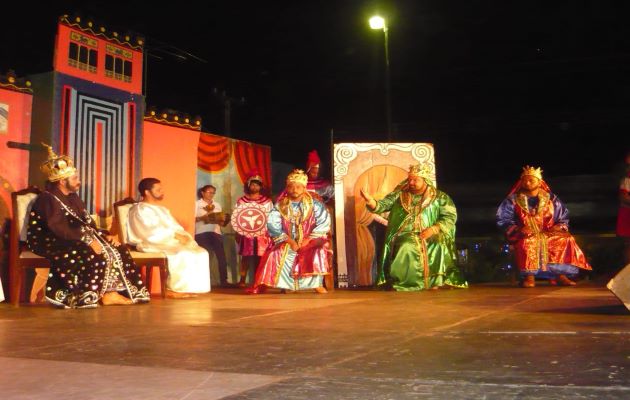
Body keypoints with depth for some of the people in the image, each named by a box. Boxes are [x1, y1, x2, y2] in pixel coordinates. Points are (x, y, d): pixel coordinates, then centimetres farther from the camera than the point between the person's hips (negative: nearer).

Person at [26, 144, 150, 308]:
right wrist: (88, 240, -32)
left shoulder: (73, 198, 18)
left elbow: (87, 224, 18)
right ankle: (90, 297, -24)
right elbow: (59, 229, -26)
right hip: (53, 243, -9)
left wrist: (105, 235, -1)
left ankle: (110, 292, -13)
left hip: (75, 240, 9)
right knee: (95, 255, -34)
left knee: (118, 250, -7)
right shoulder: (48, 199, -12)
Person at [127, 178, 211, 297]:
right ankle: (174, 289, -20)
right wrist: (175, 236, -21)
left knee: (200, 252, -9)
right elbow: (151, 232, -20)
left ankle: (191, 287, -13)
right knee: (183, 254, -31)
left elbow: (176, 227, 18)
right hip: (152, 245, -9)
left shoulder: (163, 210, 23)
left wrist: (183, 236, -5)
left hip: (171, 242, 9)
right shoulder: (140, 210, -7)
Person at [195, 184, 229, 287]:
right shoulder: (197, 204, 6)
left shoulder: (217, 205, 18)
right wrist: (202, 217, -19)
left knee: (221, 256, -7)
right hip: (201, 233, -3)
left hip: (215, 232, 4)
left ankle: (223, 280, -3)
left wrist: (222, 219, -5)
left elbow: (221, 223, 17)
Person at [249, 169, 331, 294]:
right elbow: (273, 224, -12)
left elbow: (324, 223, -11)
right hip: (286, 242, 1)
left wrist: (308, 239, -21)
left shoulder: (314, 204, -2)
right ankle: (261, 285, -12)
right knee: (273, 254, -19)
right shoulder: (280, 205, -1)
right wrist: (289, 241, -21)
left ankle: (317, 284, -20)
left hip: (309, 241, -1)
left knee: (318, 250, -27)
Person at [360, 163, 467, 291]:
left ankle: (435, 282, -24)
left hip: (430, 236, 0)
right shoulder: (399, 194, 13)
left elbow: (450, 216, 2)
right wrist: (370, 200, -19)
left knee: (439, 247, -32)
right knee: (407, 247, -33)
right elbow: (382, 205, 3)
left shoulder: (439, 197, 10)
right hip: (405, 235, 0)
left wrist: (434, 229, -14)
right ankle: (408, 284, -26)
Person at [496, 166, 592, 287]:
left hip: (548, 233, 3)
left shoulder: (550, 198, 14)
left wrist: (559, 226, -3)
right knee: (527, 242, -39)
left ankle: (560, 274, -22)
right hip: (524, 235, -3)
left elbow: (563, 217, 19)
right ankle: (529, 276, -32)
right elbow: (503, 219, 2)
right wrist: (518, 229, -15)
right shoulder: (513, 200, 7)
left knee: (566, 239, -25)